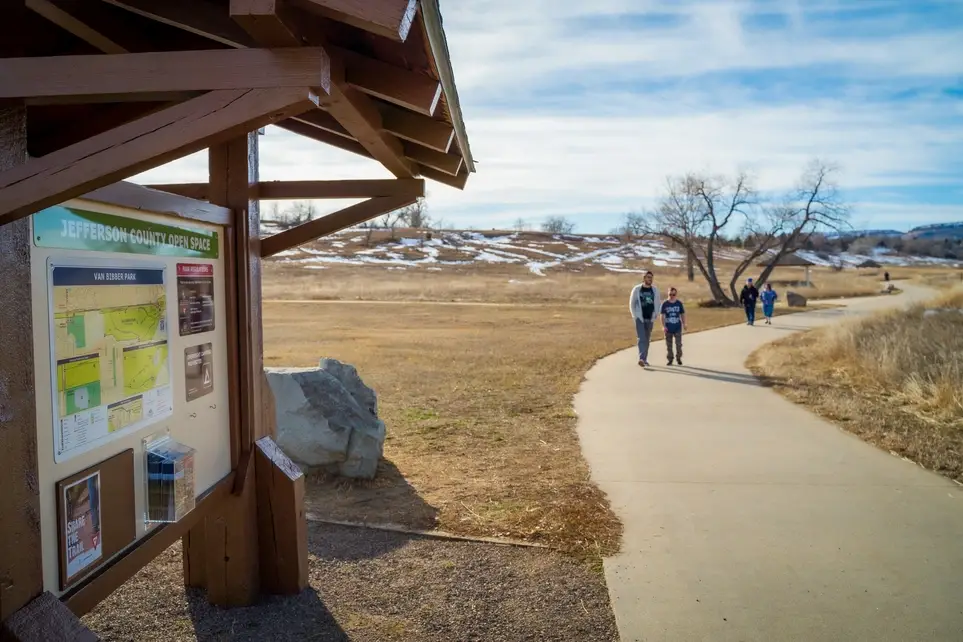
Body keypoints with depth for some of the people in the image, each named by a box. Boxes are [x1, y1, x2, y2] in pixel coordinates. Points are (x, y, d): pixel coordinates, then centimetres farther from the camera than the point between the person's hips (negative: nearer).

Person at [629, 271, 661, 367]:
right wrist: (635, 316, -7)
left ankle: (644, 359, 17)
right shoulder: (637, 289, -4)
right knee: (642, 338, -14)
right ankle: (641, 359, -22)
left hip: (650, 319, 4)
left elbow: (657, 303, 11)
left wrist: (655, 315, 2)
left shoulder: (655, 290, 5)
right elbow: (632, 303, 0)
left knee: (647, 339, 9)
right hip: (640, 318, -4)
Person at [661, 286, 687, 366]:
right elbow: (662, 316, -5)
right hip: (668, 328, 0)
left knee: (678, 344, 1)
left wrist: (684, 325, 4)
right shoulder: (665, 304, -5)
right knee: (669, 345, 7)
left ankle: (678, 358, 17)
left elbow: (682, 314, 7)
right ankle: (670, 359, 17)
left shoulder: (679, 303, 0)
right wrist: (663, 326, -12)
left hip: (677, 327, 0)